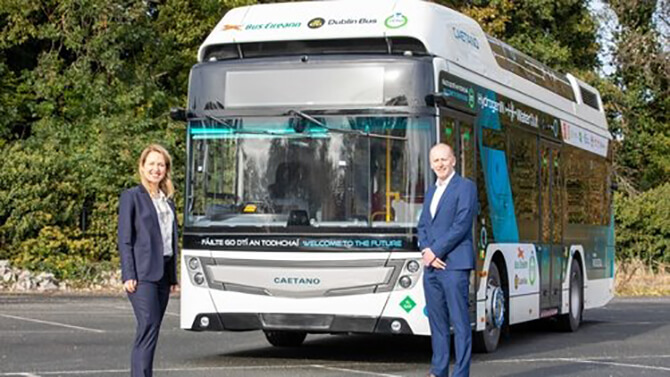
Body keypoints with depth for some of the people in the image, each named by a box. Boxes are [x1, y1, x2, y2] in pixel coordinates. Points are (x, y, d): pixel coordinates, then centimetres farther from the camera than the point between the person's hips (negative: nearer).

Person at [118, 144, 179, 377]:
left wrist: (173, 277, 15)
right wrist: (128, 275, -14)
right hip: (142, 273, -7)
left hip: (163, 272, 7)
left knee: (151, 331, 7)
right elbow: (124, 240, -6)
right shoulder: (132, 197, -1)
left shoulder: (168, 200, 18)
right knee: (148, 327, -16)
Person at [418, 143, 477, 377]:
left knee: (459, 321, -6)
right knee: (437, 321, 10)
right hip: (431, 266, 7)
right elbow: (423, 226, 16)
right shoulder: (431, 192, 20)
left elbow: (461, 225, -13)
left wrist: (435, 251, -12)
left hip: (454, 264, -7)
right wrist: (426, 251, -4)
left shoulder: (465, 187, -3)